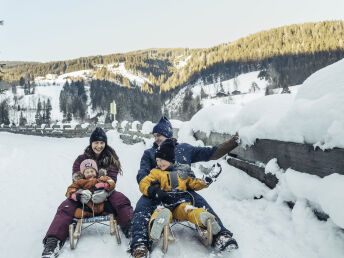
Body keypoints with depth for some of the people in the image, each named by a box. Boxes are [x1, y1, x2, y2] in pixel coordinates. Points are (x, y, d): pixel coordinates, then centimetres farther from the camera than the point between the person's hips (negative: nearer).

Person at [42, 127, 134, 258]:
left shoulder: (111, 158, 7)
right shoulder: (81, 159, 9)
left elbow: (112, 179, -4)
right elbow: (76, 179, 0)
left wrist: (105, 191, -27)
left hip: (104, 194, -1)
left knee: (121, 200, -31)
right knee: (66, 207, -26)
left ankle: (131, 230, -42)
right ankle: (53, 241, -35)